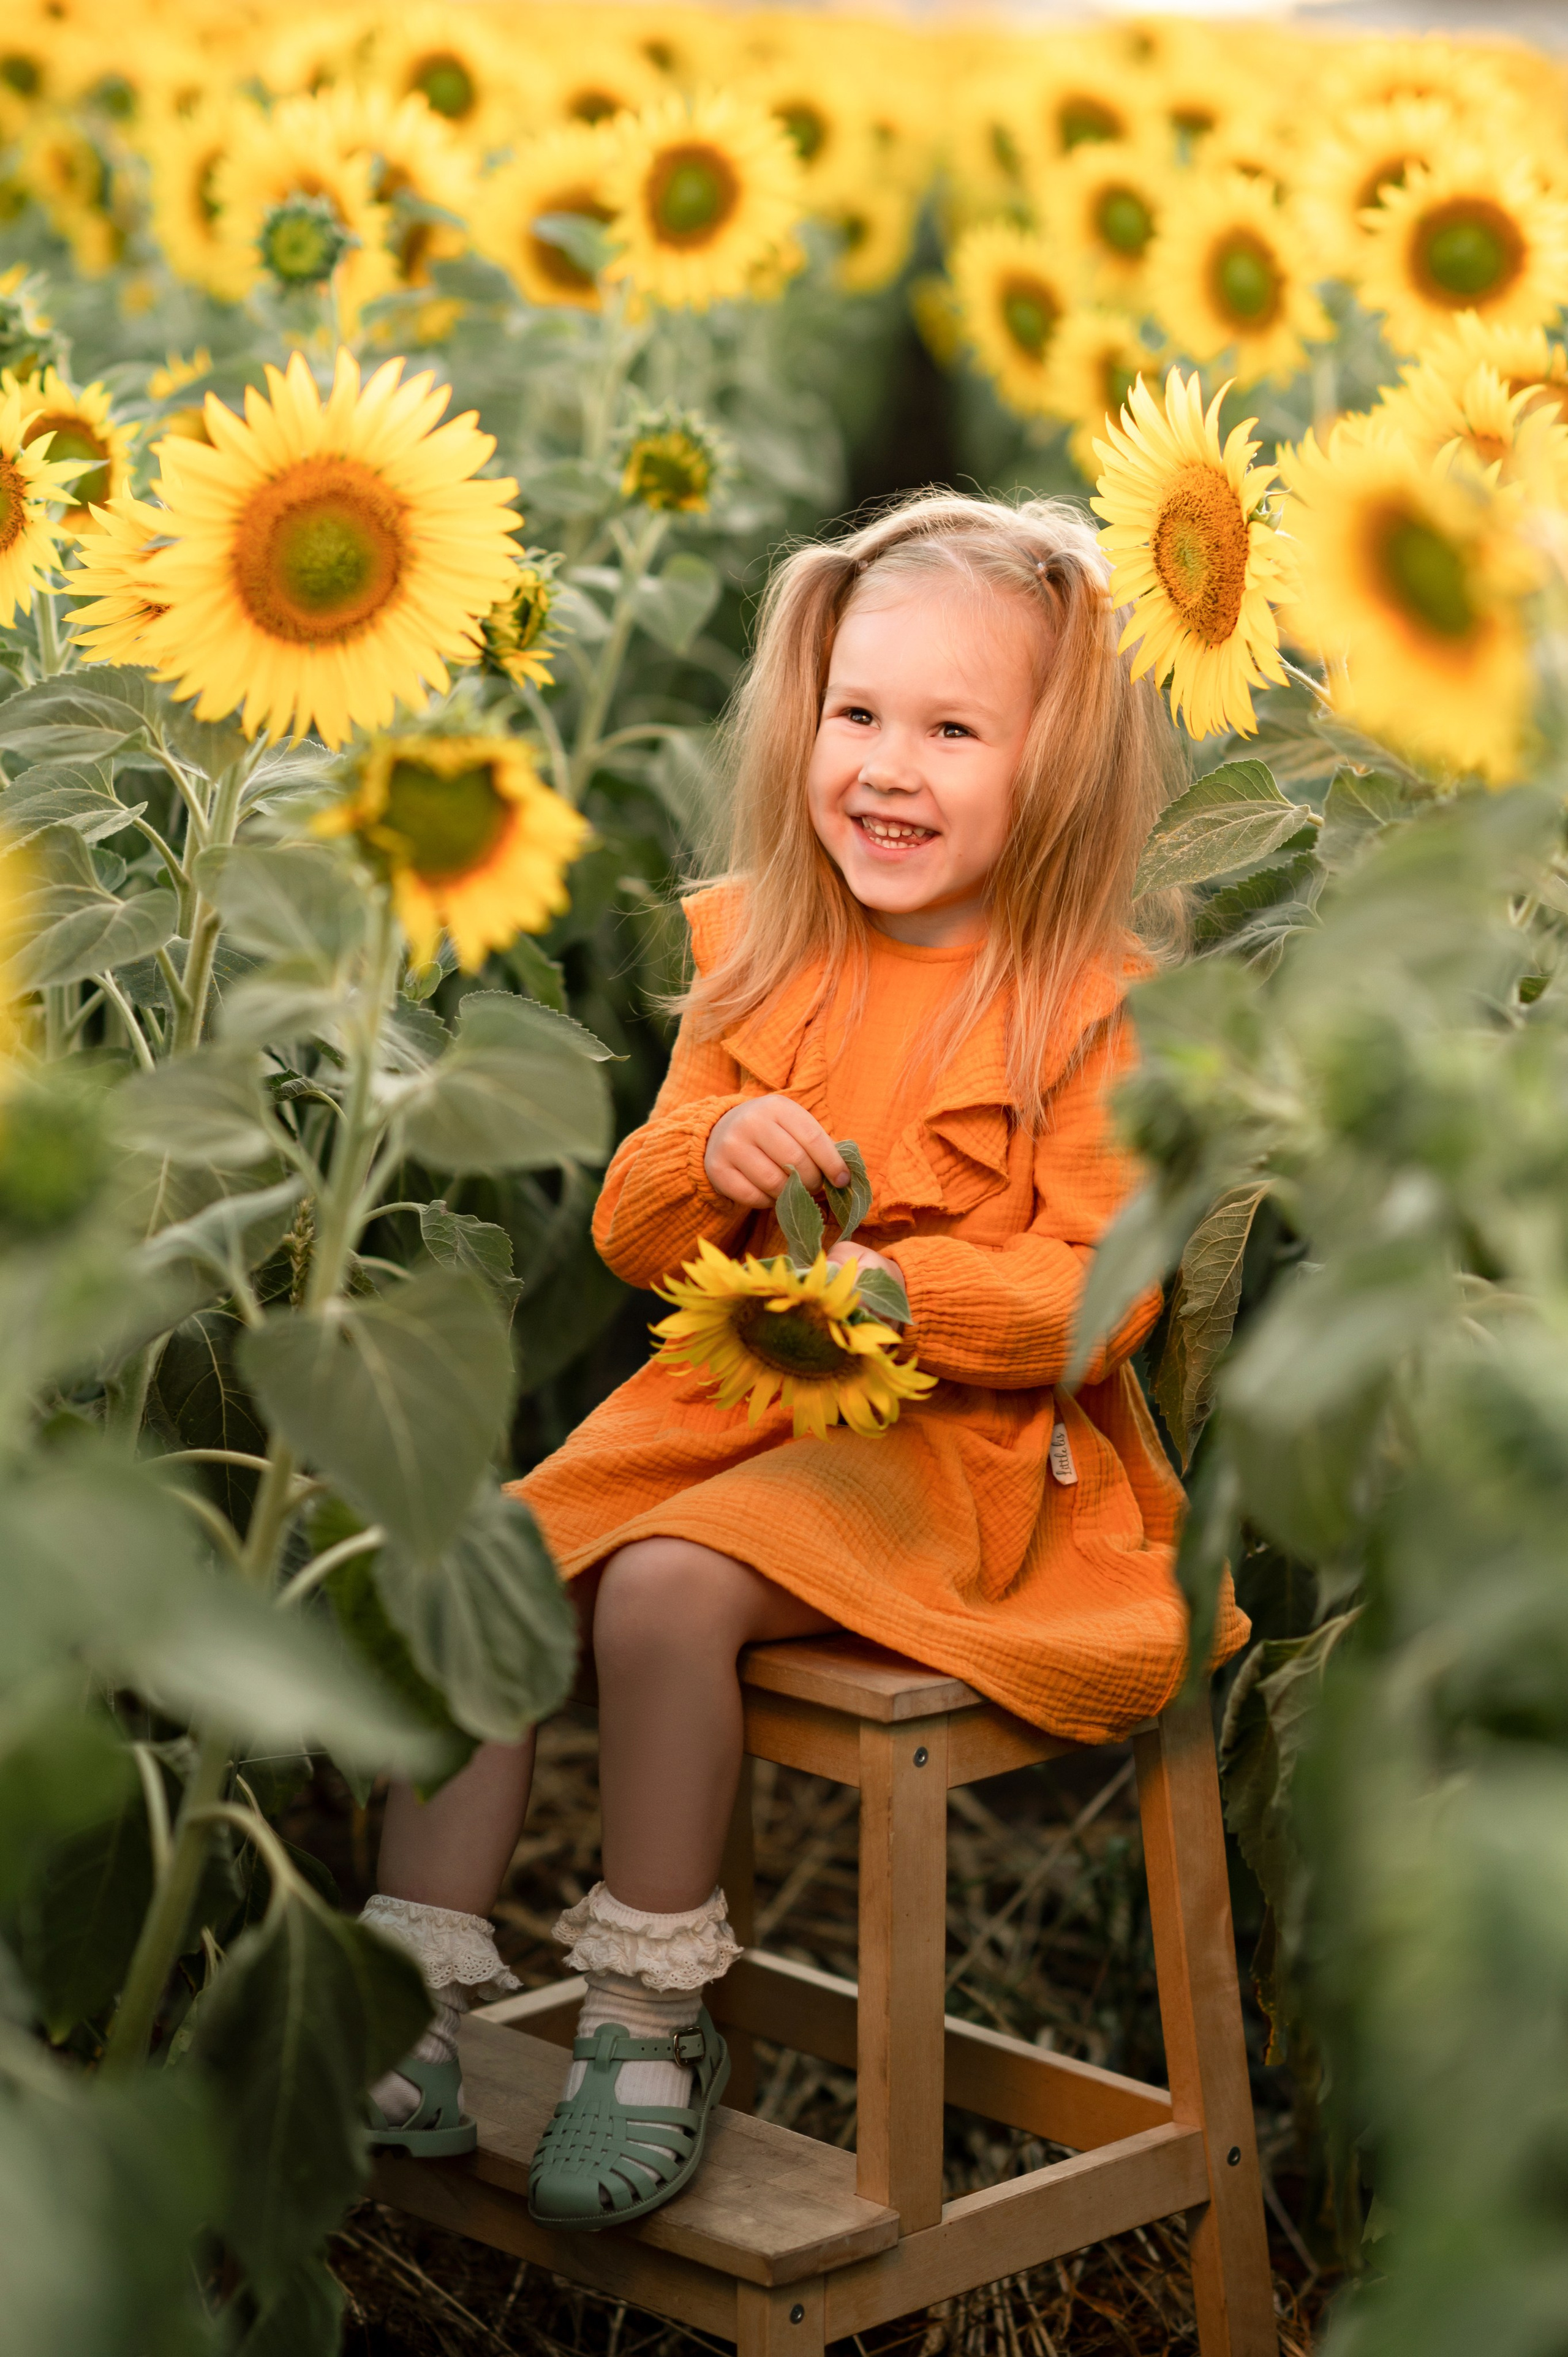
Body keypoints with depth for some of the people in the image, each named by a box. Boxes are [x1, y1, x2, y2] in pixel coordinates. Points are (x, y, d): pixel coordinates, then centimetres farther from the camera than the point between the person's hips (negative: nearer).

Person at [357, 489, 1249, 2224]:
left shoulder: (1098, 1006, -7)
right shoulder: (754, 959, 9)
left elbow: (1097, 1285, -13)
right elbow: (629, 1236, 12)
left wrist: (893, 1289, -28)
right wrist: (708, 1158, -11)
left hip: (969, 1444, -6)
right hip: (728, 1402, 6)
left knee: (663, 1585, -29)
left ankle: (651, 2019, -12)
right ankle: (420, 2000, -4)